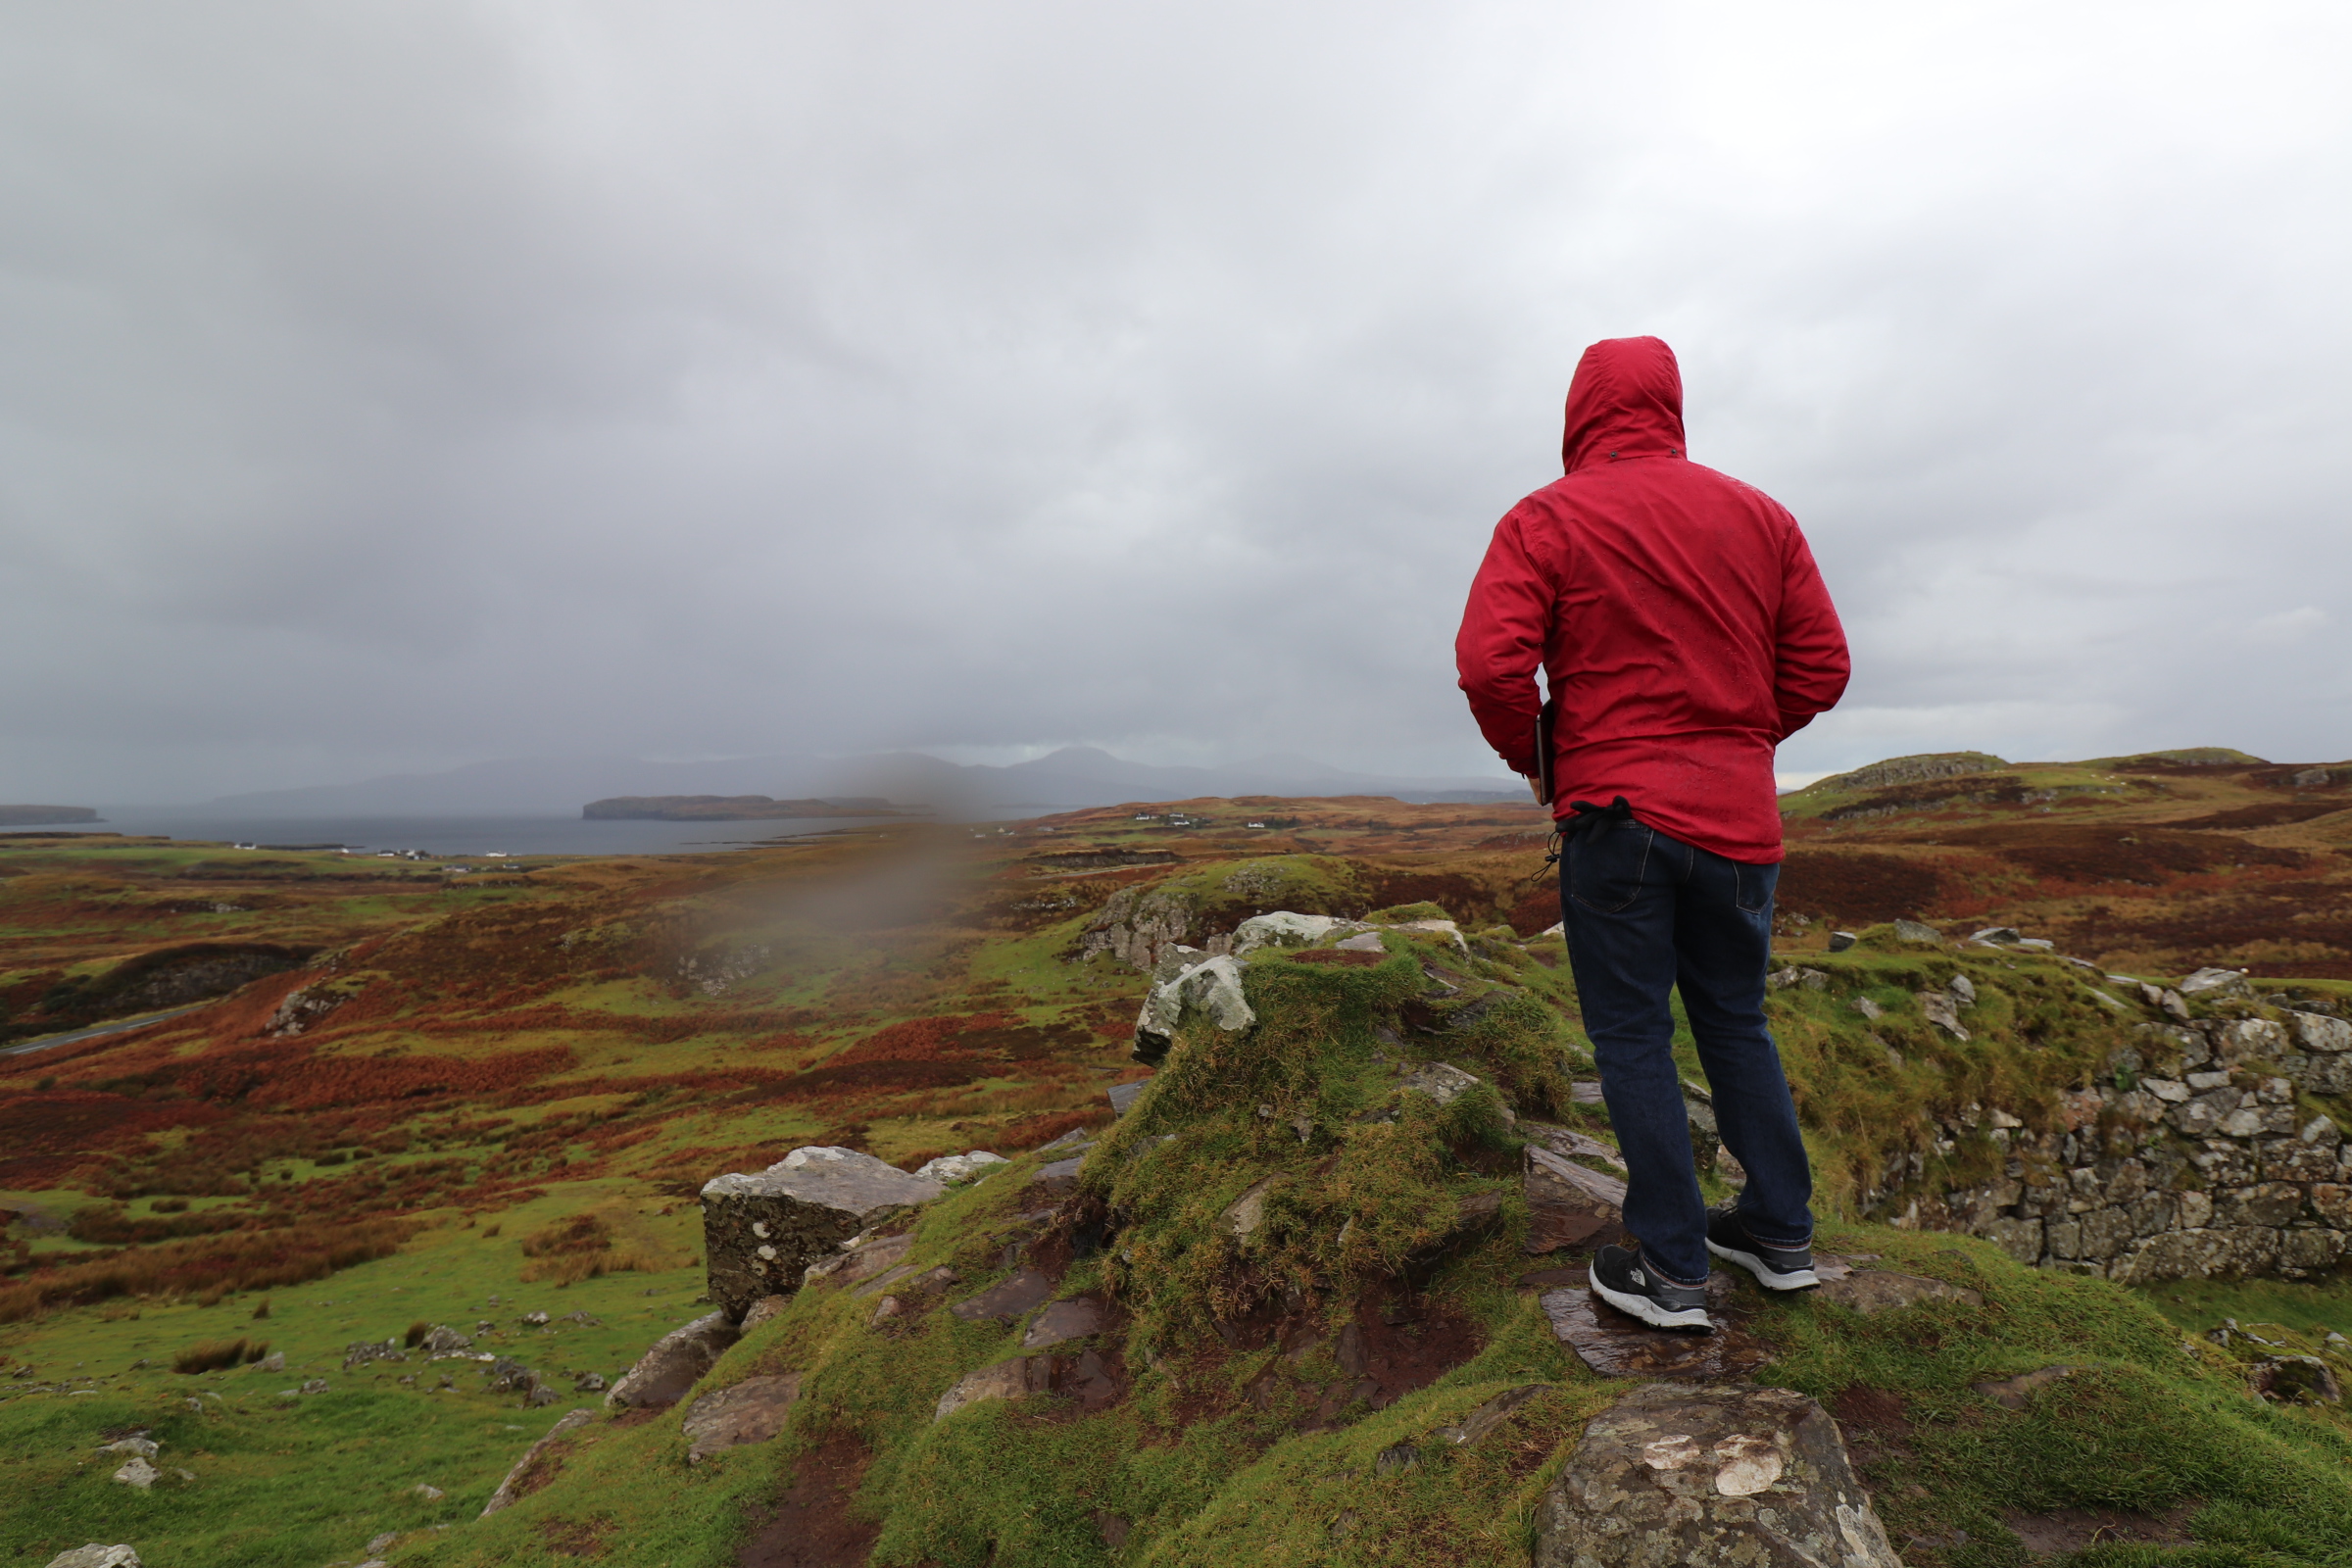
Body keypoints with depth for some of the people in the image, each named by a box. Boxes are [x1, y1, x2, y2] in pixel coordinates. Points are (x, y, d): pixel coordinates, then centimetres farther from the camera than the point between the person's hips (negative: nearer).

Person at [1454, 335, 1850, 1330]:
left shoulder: (1546, 520, -5)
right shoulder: (1760, 517, 9)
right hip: (1740, 819, 5)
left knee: (1633, 1039, 6)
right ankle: (1780, 1236, 30)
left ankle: (1672, 1271, 14)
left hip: (1615, 814, -5)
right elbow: (1821, 667, 7)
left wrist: (1533, 760, 0)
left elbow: (1490, 663, -17)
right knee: (1736, 1023, 19)